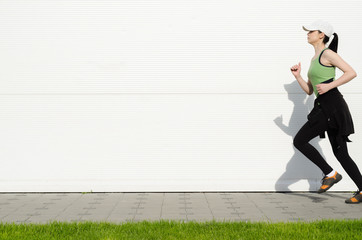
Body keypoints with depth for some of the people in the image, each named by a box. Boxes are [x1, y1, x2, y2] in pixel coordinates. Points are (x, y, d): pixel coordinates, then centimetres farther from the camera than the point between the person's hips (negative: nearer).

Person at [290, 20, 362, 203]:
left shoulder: (327, 53, -5)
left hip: (332, 105, -9)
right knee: (340, 152, 9)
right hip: (324, 107, 9)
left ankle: (330, 173, 0)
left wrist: (329, 85, -18)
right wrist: (297, 76, 11)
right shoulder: (314, 59, 22)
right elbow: (309, 90, 23)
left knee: (299, 141, -7)